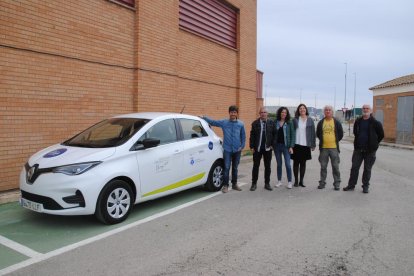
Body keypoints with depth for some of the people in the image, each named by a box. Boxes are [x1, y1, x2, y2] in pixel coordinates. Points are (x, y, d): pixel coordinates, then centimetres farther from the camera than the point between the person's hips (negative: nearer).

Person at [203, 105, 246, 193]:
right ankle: (225, 185, 6)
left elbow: (243, 136, 7)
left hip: (237, 150, 2)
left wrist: (242, 146, -1)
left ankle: (234, 184, 26)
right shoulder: (223, 122, 0)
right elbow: (213, 122, 4)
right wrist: (204, 117, -6)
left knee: (235, 168, 13)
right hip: (227, 149, -2)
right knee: (227, 168, -5)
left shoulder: (241, 124, 3)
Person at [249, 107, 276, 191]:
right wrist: (252, 147, -6)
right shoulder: (255, 123, 0)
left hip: (268, 148, 1)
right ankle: (254, 183, 14)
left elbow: (274, 134, 5)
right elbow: (252, 136, -1)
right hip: (257, 148, -1)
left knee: (267, 166, 9)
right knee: (256, 166, 5)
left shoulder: (271, 123, 2)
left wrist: (272, 144, -2)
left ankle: (267, 184, 19)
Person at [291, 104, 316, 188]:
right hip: (296, 144, -1)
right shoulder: (295, 120, 2)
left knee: (303, 163, 9)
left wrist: (313, 144, 0)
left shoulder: (310, 120, 4)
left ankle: (301, 181, 17)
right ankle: (296, 181, 13)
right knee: (296, 163, 5)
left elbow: (313, 133, 3)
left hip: (306, 145, 1)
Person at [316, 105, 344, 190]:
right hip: (323, 148, 1)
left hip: (334, 148, -1)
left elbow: (341, 134, 9)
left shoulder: (337, 122, 3)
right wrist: (322, 140, 10)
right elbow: (318, 134, 16)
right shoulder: (321, 122, 6)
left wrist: (336, 141, 6)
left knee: (335, 166, 2)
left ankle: (337, 183, 11)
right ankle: (322, 183, 16)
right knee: (323, 166, 7)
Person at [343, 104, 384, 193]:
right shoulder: (358, 121, 7)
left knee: (367, 169, 7)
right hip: (358, 149, 3)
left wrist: (374, 144, 2)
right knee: (354, 167, 4)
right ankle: (351, 185, 12)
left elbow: (381, 135, 2)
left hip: (370, 150, -3)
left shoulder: (375, 123, -5)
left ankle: (365, 186, 18)